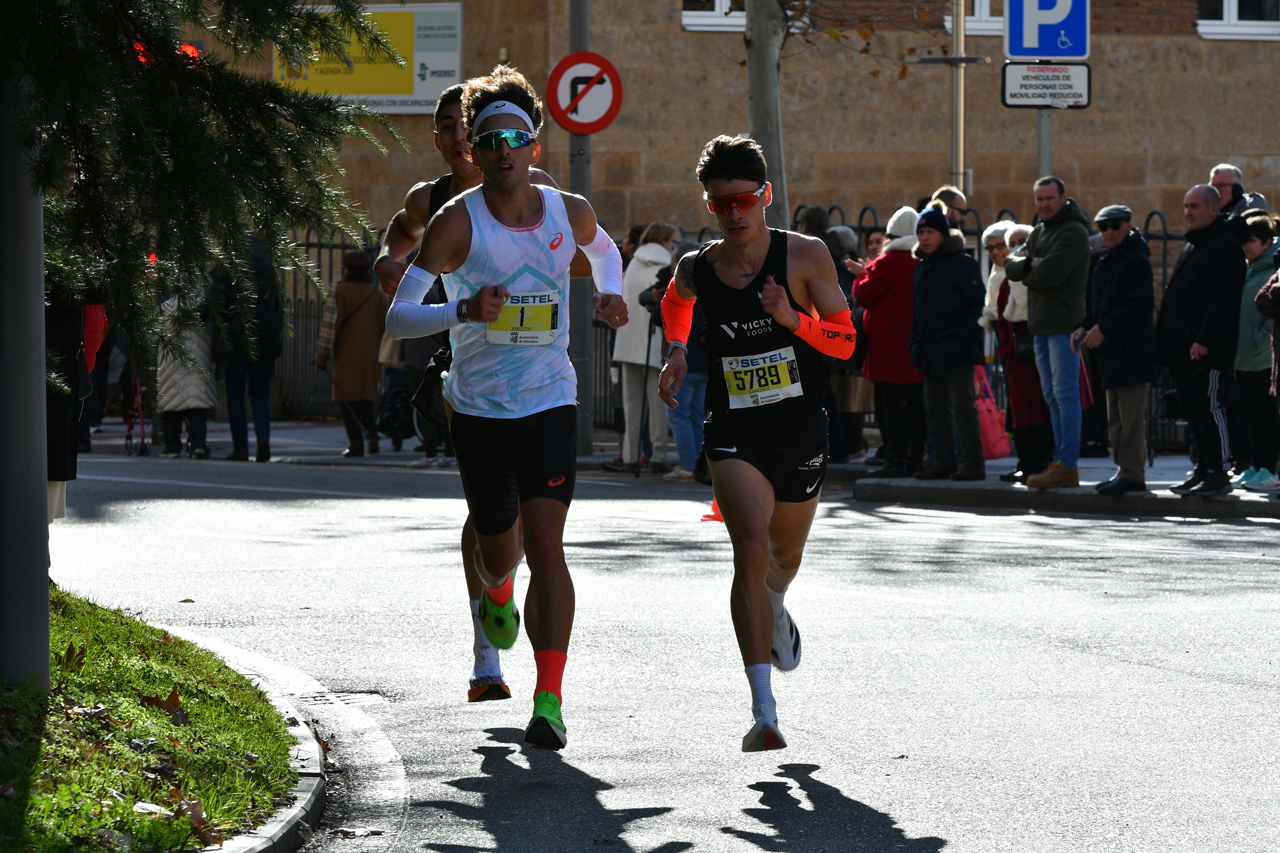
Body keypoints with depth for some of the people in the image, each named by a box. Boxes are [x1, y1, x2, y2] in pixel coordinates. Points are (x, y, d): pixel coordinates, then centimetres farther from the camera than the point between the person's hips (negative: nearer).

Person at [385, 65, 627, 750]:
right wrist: (464, 311, -31)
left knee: (545, 542, -15)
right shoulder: (457, 222, -11)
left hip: (549, 404, 0)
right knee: (498, 548, 13)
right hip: (478, 408, 0)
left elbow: (603, 250, 24)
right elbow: (397, 317, -14)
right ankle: (497, 591, 53)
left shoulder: (570, 213, -1)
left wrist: (610, 294, 3)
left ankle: (549, 700, -15)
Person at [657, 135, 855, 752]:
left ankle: (774, 609, 61)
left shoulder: (805, 256, -8)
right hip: (734, 434, -1)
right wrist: (676, 353, 8)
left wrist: (792, 319, -21)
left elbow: (845, 339, -5)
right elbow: (675, 302, 24)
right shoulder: (695, 270, -2)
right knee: (751, 551, -21)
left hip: (802, 429, 1)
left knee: (784, 555, 20)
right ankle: (763, 708, -24)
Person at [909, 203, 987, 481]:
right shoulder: (921, 268, 17)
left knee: (963, 406, -9)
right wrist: (915, 342, 13)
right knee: (936, 409, 9)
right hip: (929, 351, 8)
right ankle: (943, 462, 15)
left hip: (957, 351, -8)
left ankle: (973, 463, -8)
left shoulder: (963, 264, -5)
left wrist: (965, 337, -15)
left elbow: (979, 304, -8)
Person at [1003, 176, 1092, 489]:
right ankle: (1060, 461, 16)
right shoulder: (1038, 232, 19)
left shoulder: (1073, 232, -10)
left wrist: (1025, 271, 0)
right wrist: (1030, 263, -10)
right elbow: (1011, 266, 11)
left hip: (1064, 322, -9)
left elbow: (1048, 275, -19)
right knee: (1052, 396, 11)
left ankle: (1067, 464, -13)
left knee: (1065, 393, -10)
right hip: (1041, 323, 9)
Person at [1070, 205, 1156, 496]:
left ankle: (1131, 474, -8)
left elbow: (1141, 306, -20)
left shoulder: (1136, 261, -12)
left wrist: (1104, 329, -20)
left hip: (1132, 353, -10)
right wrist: (1085, 327, 9)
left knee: (1131, 417, -9)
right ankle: (1124, 470, 20)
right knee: (1116, 418, 14)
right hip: (1112, 352, 10)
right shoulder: (1106, 262, 18)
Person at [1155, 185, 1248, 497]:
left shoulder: (1226, 246, -11)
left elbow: (1223, 299, -20)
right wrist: (1166, 339, 20)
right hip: (1181, 348, 10)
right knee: (1194, 412, 11)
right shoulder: (1192, 246, 22)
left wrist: (1204, 341, -25)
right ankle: (1203, 469, 16)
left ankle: (1218, 473, -7)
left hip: (1206, 352, -10)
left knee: (1209, 408, -9)